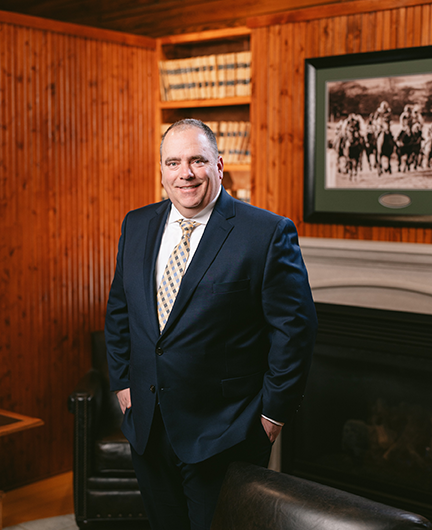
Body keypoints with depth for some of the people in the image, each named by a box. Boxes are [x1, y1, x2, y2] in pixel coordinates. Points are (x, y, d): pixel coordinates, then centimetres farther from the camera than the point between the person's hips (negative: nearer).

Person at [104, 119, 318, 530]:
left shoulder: (268, 234, -13)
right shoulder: (137, 226, 4)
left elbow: (294, 327, -11)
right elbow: (119, 310, 14)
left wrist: (274, 412, -10)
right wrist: (122, 382, 10)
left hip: (222, 435, -5)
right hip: (146, 426, 5)